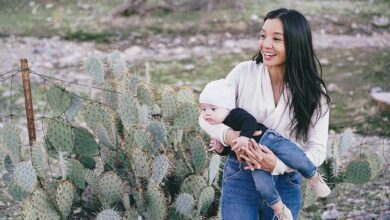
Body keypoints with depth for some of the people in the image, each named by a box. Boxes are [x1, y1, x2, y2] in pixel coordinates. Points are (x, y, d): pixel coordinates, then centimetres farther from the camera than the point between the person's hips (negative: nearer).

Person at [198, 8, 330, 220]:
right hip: (240, 178, -1)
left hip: (286, 184, 1)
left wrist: (277, 165, -28)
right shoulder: (244, 72, -8)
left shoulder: (312, 91, -8)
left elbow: (317, 149, -10)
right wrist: (229, 136, -26)